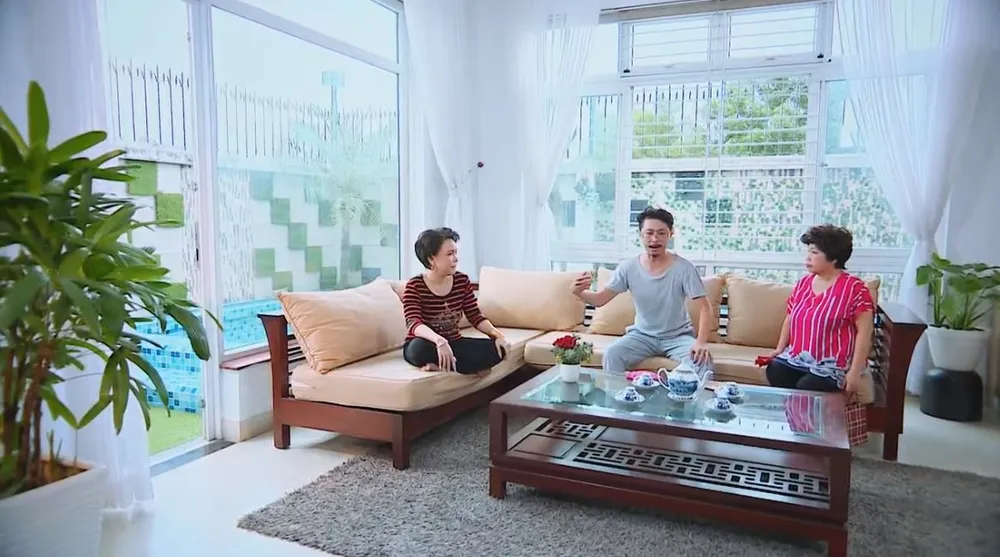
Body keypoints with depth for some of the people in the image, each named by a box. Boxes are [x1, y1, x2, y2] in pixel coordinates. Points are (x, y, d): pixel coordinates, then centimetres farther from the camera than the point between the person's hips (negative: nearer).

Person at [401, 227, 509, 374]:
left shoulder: (462, 280, -1)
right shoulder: (415, 286, -15)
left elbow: (475, 316, 0)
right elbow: (413, 323, -30)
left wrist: (497, 334, -20)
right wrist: (439, 340, -50)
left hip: (453, 343, 5)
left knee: (497, 349, -18)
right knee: (419, 348, -41)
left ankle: (442, 365, -19)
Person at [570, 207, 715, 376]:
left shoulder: (683, 268, -14)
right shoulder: (628, 268, -8)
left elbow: (704, 307, -15)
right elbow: (600, 299, -9)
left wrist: (701, 342, -31)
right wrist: (579, 292, -32)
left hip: (678, 336, -1)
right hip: (642, 335, 2)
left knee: (702, 360, -30)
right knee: (611, 354, -25)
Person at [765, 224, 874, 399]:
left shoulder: (854, 288, -10)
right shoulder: (803, 283, 9)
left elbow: (864, 332, -12)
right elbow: (790, 318, 19)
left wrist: (855, 372, -16)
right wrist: (780, 348, 5)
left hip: (832, 364, -5)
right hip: (798, 357, 5)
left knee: (805, 388, -29)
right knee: (774, 372, -22)